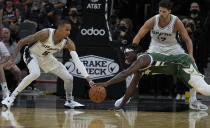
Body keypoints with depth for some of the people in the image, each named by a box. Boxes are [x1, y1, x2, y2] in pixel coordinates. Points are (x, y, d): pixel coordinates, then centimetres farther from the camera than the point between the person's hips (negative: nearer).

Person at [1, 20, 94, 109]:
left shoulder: (68, 43, -21)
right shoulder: (45, 34, -34)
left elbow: (77, 61, -22)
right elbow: (22, 42, -26)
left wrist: (88, 79, -30)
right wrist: (13, 58, -30)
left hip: (46, 57, 6)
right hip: (32, 54, -6)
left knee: (69, 78, 2)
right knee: (35, 73, -37)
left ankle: (69, 101, 30)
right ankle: (11, 97, -29)